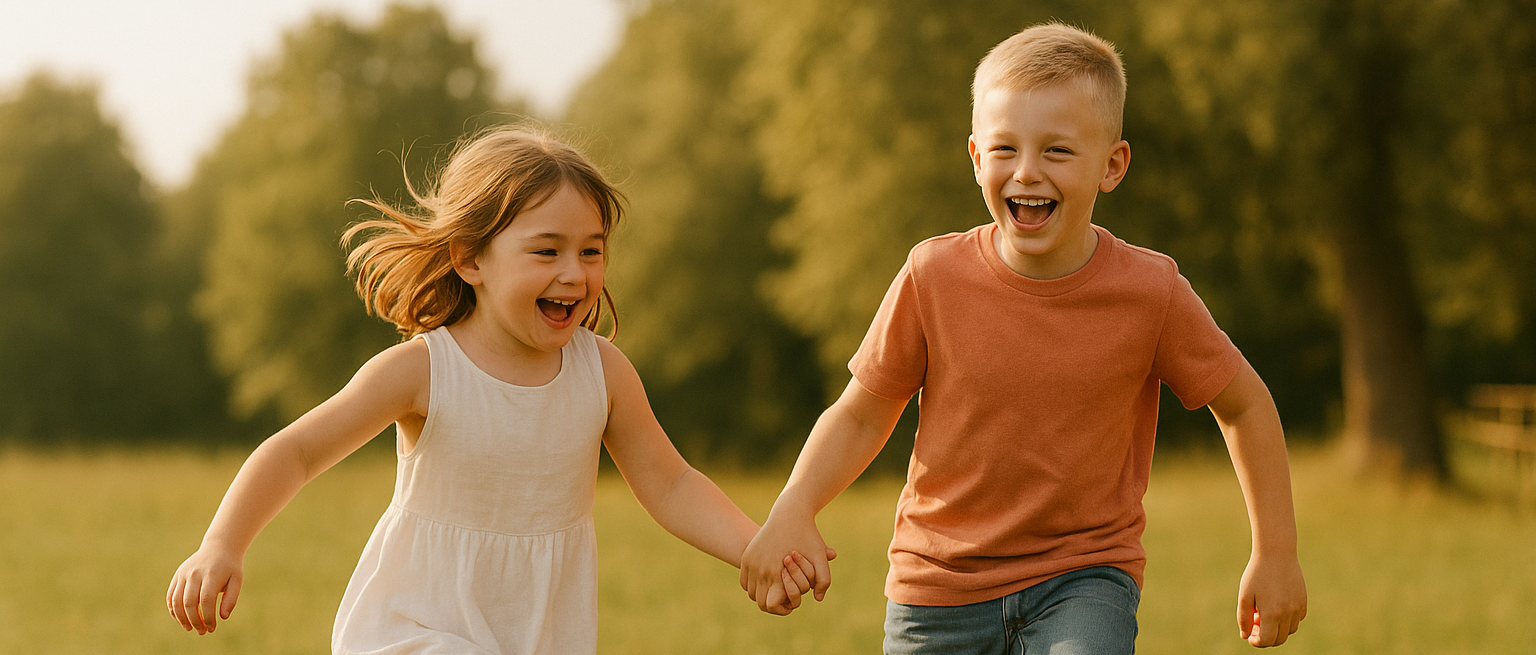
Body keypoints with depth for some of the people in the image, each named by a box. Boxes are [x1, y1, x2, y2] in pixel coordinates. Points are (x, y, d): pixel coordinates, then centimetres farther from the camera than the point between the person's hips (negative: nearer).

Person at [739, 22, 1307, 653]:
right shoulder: (932, 277, -11)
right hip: (940, 588, 2)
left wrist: (1275, 554, 5)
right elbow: (861, 415, 0)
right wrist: (791, 512, -16)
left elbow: (1244, 405, 4)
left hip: (1085, 581, -1)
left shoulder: (1150, 292, -12)